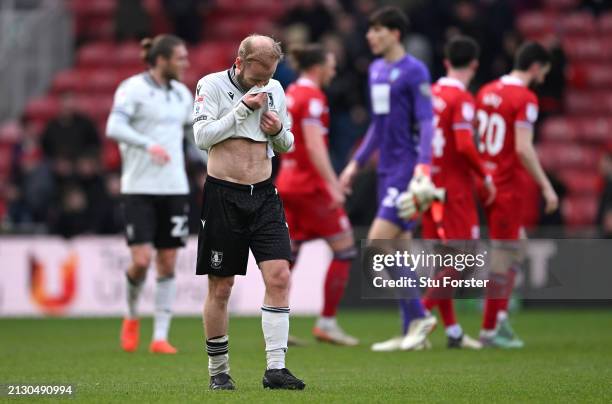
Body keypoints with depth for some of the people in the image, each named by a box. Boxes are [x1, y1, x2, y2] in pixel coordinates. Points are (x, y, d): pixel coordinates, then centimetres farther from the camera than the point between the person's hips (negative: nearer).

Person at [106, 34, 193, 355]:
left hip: (175, 189, 5)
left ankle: (160, 337, 7)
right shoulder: (133, 88, -8)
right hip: (139, 188, -5)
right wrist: (148, 145, -32)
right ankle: (131, 317, 16)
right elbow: (114, 127, -20)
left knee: (168, 263, 2)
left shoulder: (181, 93, 12)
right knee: (141, 260, -12)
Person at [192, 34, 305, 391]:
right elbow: (202, 136, -15)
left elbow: (286, 145, 17)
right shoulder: (213, 85, -5)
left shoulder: (274, 89, 8)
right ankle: (218, 371, 15)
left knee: (279, 277, -10)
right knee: (221, 287, 3)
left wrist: (279, 130, -6)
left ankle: (275, 368, -8)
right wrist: (243, 108, -18)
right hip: (223, 197, -4)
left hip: (264, 196, 4)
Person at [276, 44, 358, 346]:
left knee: (288, 254, 7)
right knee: (344, 249, 0)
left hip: (288, 182, 9)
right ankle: (327, 322, -1)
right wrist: (333, 185, -25)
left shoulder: (290, 94, 14)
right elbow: (314, 145, -22)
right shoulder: (312, 97, -13)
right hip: (310, 185, -9)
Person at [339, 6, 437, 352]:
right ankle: (412, 331, 11)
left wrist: (423, 167, -25)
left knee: (378, 243, -14)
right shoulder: (376, 70, 15)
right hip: (387, 170, 8)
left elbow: (426, 123, -14)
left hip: (406, 170, -8)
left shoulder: (414, 71, -9)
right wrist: (357, 163, 24)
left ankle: (419, 316, -5)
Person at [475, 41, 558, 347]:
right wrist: (546, 187, -15)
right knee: (503, 253, -2)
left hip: (484, 180, 8)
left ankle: (501, 317, 12)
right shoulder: (525, 99, -14)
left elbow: (473, 138, 15)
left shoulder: (486, 92, 10)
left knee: (515, 247, 18)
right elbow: (523, 149, -21)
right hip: (507, 185, -8)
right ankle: (490, 329, 2)